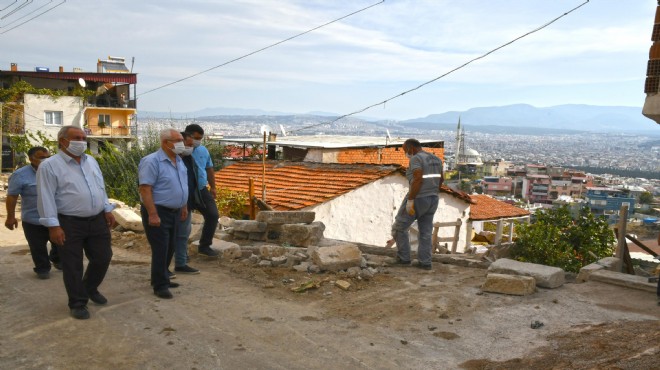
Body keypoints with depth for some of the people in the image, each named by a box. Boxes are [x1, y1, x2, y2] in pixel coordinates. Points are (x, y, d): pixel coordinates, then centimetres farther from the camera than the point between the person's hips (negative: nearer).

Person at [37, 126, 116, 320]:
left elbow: (101, 187, 17)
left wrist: (108, 210, 12)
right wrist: (53, 226, -17)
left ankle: (90, 288, 37)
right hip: (70, 224, -6)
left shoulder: (91, 161, 11)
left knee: (102, 258, 12)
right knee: (73, 266, 4)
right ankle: (78, 303, 18)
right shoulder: (49, 166, -9)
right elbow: (46, 198, -13)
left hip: (97, 221, 6)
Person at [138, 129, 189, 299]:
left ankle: (161, 279, 30)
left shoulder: (179, 161, 10)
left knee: (169, 249, 16)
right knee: (160, 250, -3)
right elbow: (145, 190, -22)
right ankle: (160, 286, 6)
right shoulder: (152, 162, -17)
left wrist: (184, 207, 19)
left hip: (174, 212, 9)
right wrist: (152, 214, -26)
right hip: (158, 212, -8)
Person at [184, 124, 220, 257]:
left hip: (202, 190, 5)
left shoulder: (203, 150, 7)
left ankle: (204, 246, 14)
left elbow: (209, 169, 17)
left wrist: (212, 187, 18)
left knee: (213, 215, -1)